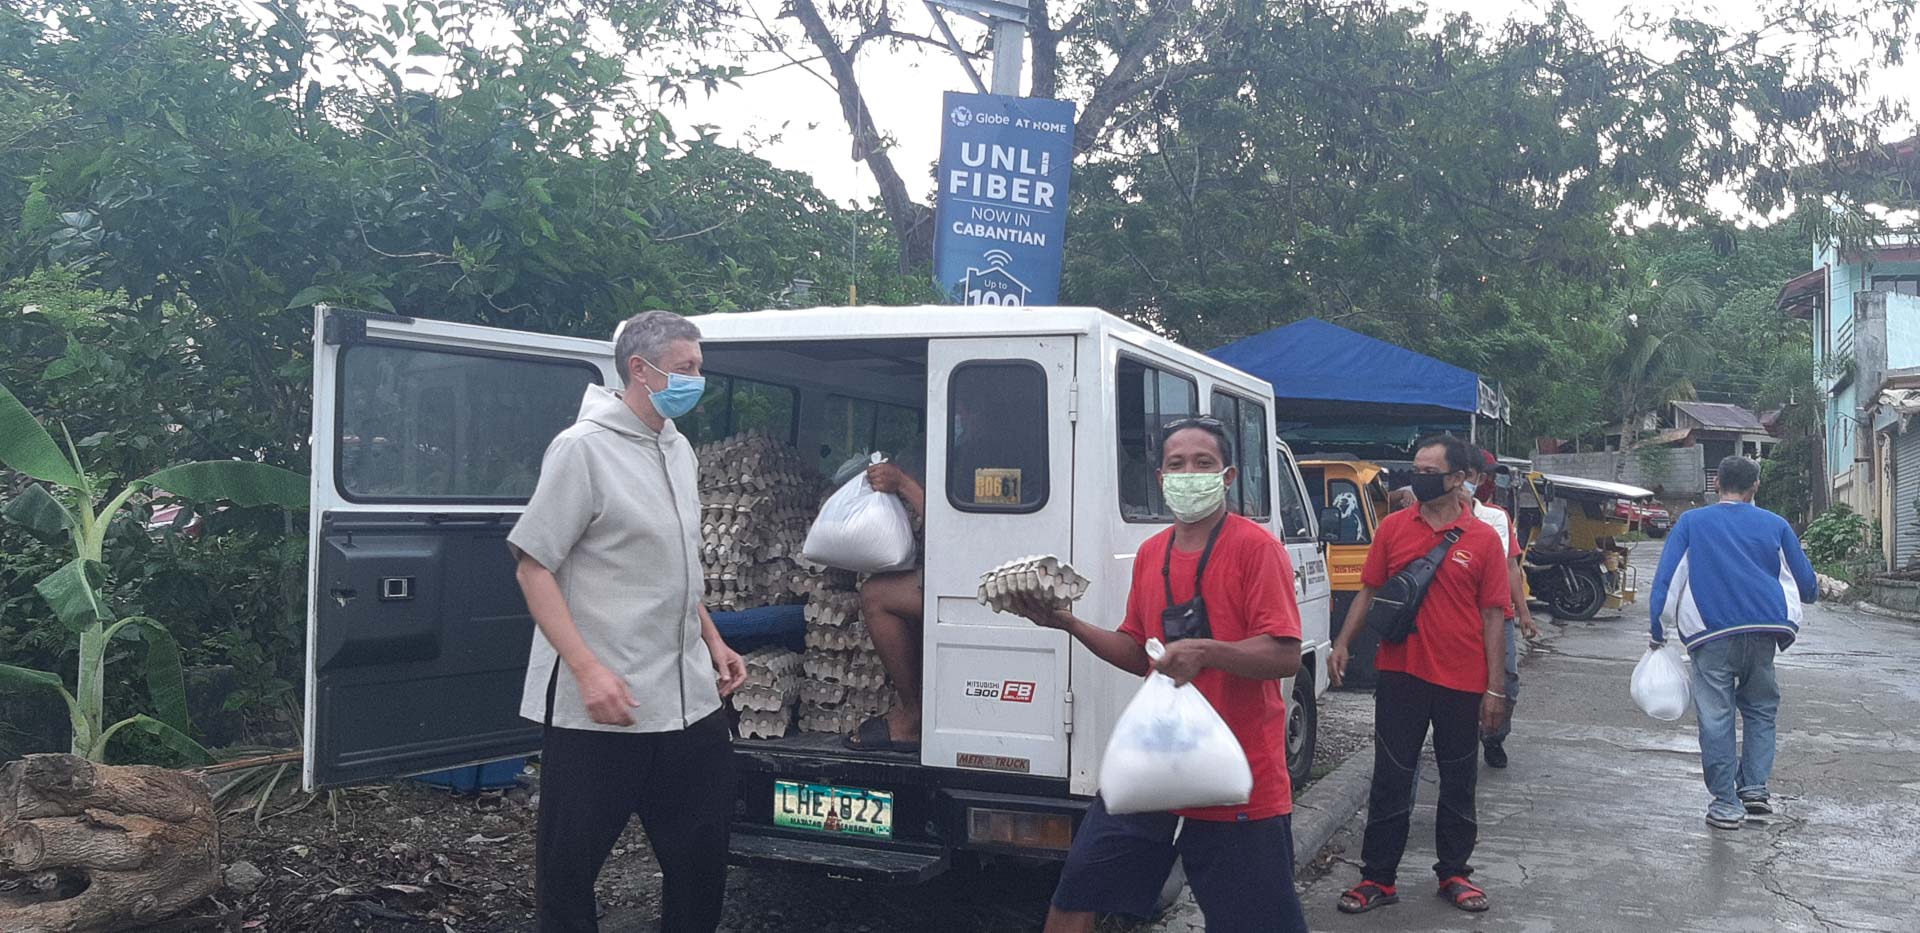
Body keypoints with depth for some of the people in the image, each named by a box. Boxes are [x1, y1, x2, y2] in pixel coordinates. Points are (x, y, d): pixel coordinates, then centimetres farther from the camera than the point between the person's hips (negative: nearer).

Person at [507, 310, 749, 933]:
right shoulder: (584, 448, -11)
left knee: (702, 855, 14)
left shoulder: (678, 448, 13)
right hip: (602, 703, -7)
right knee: (570, 861, 5)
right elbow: (533, 565, -15)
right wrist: (588, 670, -23)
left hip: (689, 697, 8)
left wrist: (713, 641, 19)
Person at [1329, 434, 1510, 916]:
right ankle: (1378, 878, 15)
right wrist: (1343, 643, -4)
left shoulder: (1484, 540, -3)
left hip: (1461, 683, -1)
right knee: (1390, 780, 6)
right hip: (1401, 676, 1)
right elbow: (1368, 590, 8)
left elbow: (1493, 617, -2)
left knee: (1458, 784, 13)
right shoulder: (1394, 527, 2)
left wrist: (1494, 688, -4)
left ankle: (1454, 873, 28)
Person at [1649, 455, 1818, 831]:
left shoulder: (1691, 522, 6)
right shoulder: (1775, 525, 10)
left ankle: (1727, 803, 5)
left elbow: (1665, 580, 0)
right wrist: (1816, 589, 40)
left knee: (1716, 718, 3)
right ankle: (1754, 786, 12)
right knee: (1760, 709, 20)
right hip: (1764, 631, 2)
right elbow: (1805, 582, 16)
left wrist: (1658, 633, 7)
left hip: (1711, 635, -2)